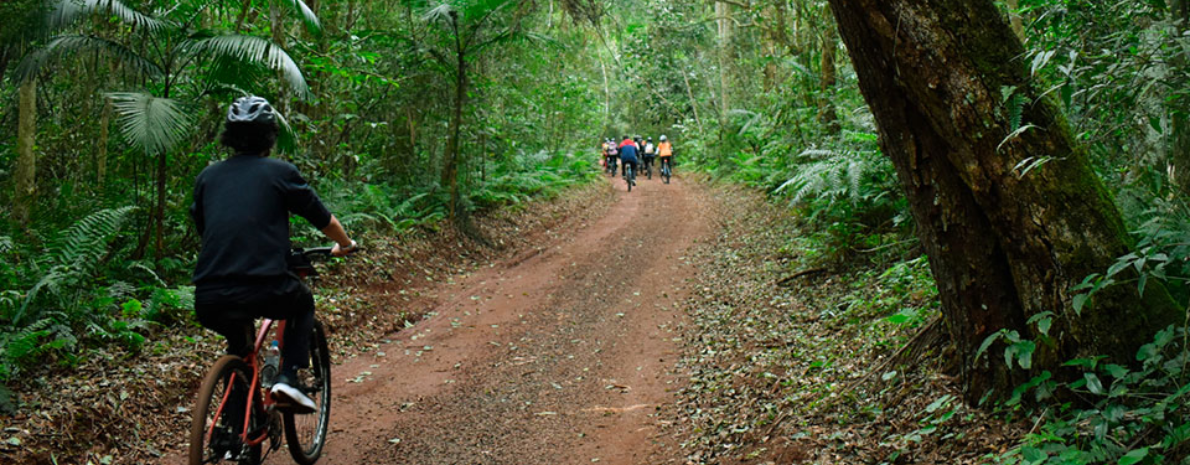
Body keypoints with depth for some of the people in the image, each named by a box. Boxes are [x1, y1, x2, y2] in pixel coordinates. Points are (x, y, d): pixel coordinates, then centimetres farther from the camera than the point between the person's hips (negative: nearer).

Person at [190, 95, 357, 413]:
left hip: (209, 304, 4)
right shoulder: (281, 173, 6)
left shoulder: (207, 177, 16)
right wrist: (345, 245, 36)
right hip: (264, 291, -4)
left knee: (238, 340, 35)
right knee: (303, 302, 29)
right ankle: (289, 377, 11)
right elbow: (324, 220, 15)